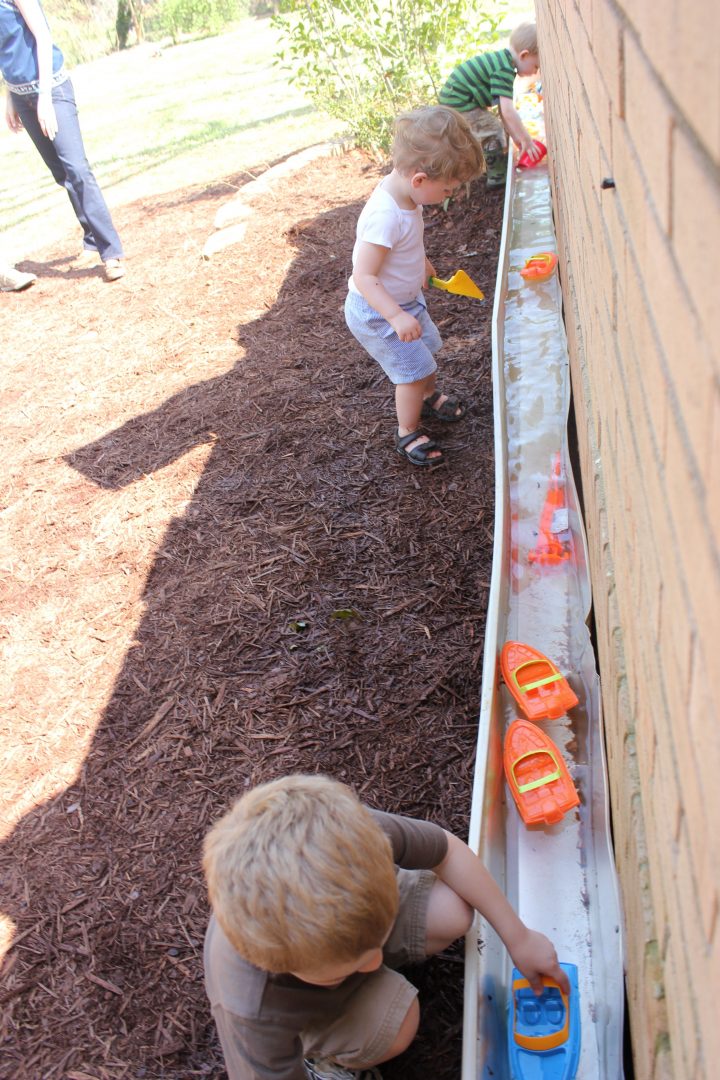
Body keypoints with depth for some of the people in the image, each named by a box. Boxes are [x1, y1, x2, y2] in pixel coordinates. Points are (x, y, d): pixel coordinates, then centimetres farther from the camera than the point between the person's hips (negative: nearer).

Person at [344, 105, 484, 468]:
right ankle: (407, 434, 19)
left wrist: (420, 261, 29)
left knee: (426, 347, 25)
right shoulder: (385, 215, -36)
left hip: (404, 300, 9)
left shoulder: (404, 193, -8)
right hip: (376, 313, -9)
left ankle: (428, 396, 53)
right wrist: (396, 317, -42)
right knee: (414, 369, -2)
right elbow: (365, 276, -35)